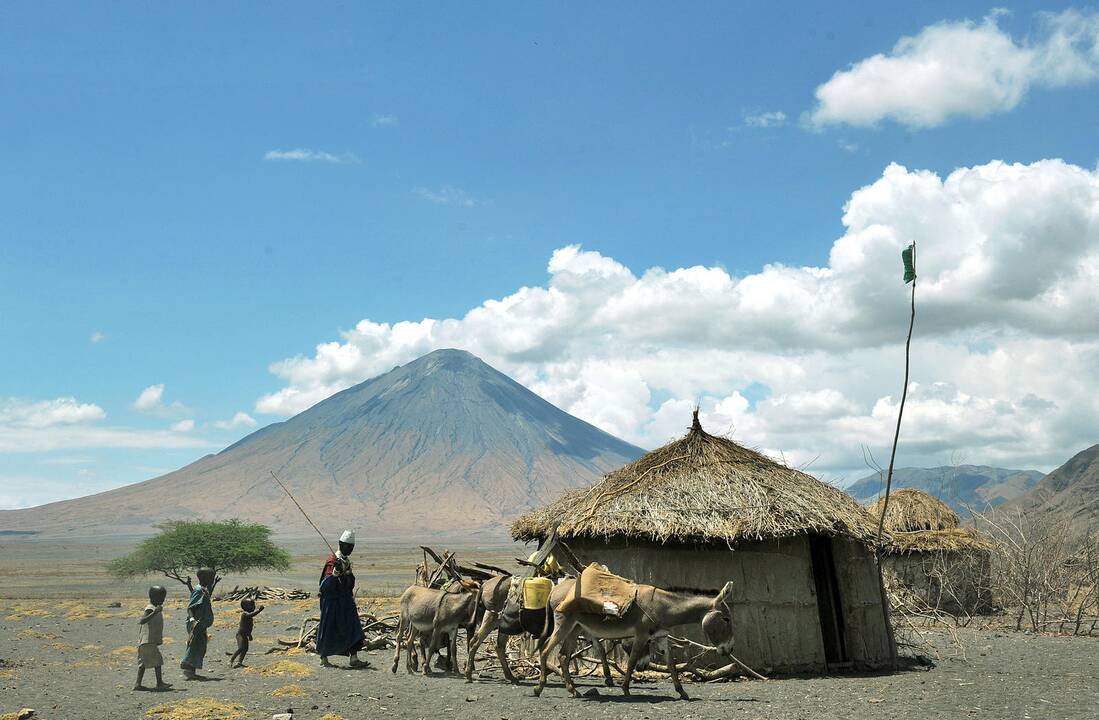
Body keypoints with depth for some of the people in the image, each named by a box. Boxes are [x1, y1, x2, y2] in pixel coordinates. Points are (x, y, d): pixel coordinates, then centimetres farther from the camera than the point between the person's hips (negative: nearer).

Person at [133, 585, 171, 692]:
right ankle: (159, 683, -7)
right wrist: (155, 612, -39)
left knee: (144, 662, 13)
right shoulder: (150, 609, -17)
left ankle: (138, 684, 17)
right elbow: (142, 621, -31)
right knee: (157, 661, -9)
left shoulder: (156, 608, 13)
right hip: (148, 642, -10)